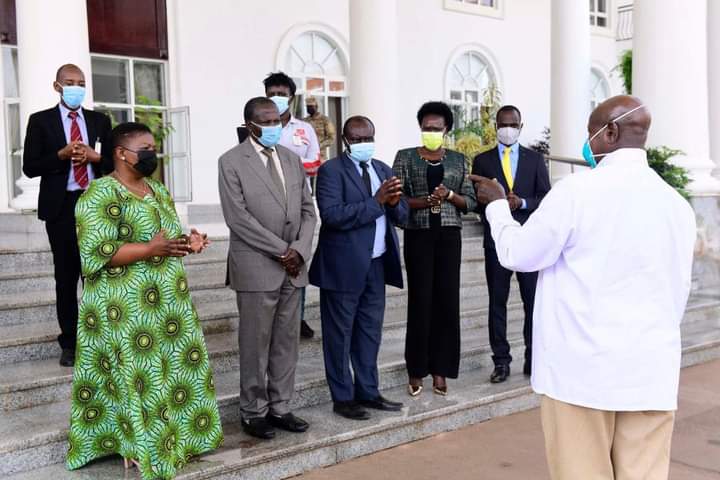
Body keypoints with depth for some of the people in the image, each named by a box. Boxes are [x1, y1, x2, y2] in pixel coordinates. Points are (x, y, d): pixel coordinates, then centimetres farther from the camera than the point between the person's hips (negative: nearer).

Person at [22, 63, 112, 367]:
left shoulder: (100, 121, 11)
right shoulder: (41, 120, 4)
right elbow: (30, 167, -2)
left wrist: (94, 156, -10)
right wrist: (62, 154, -15)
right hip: (61, 206, -1)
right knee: (66, 277, 6)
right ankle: (70, 343, 15)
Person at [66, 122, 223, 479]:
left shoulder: (159, 191, 14)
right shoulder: (101, 194, -11)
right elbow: (96, 252, -19)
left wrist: (187, 243, 0)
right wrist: (151, 249, -26)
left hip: (167, 302, 8)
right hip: (127, 309, -8)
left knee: (174, 370, 11)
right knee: (137, 376, -2)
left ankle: (173, 435, 25)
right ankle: (140, 448, 12)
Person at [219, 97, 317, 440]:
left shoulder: (291, 158, 12)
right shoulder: (231, 162, -5)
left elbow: (307, 209, 10)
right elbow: (237, 217, -13)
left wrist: (299, 250, -6)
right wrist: (280, 251, -13)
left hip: (293, 267, 6)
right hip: (256, 267, -5)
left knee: (287, 342, 10)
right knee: (255, 344, 3)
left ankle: (280, 407, 22)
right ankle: (253, 412, 16)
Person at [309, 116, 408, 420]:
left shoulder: (384, 170, 12)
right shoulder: (331, 170, -8)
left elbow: (401, 216, 10)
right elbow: (332, 215, -22)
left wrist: (394, 203, -13)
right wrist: (376, 201, -24)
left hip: (377, 265, 6)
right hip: (344, 266, -6)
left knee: (370, 332, 15)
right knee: (340, 334, 5)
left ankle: (368, 392, 27)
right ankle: (342, 398, 16)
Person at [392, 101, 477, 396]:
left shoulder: (458, 160, 12)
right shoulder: (405, 157, 5)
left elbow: (470, 201, 9)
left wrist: (450, 195, -10)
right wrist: (426, 201, -17)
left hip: (449, 236, 2)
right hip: (418, 236, -2)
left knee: (448, 301, 1)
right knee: (421, 301, -3)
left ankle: (440, 369, 13)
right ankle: (416, 371, 10)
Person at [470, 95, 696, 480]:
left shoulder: (577, 190, -10)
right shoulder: (677, 203, 6)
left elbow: (518, 254, -3)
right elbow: (679, 291, 14)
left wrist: (497, 204, 13)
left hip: (582, 365, -5)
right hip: (652, 371, 5)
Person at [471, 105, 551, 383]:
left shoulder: (535, 159, 10)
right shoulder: (482, 160, 9)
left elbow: (546, 198, 4)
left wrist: (522, 202, -13)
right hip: (496, 239, 0)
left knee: (533, 300, 2)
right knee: (497, 302, 2)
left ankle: (533, 358, 12)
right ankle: (501, 361, 9)